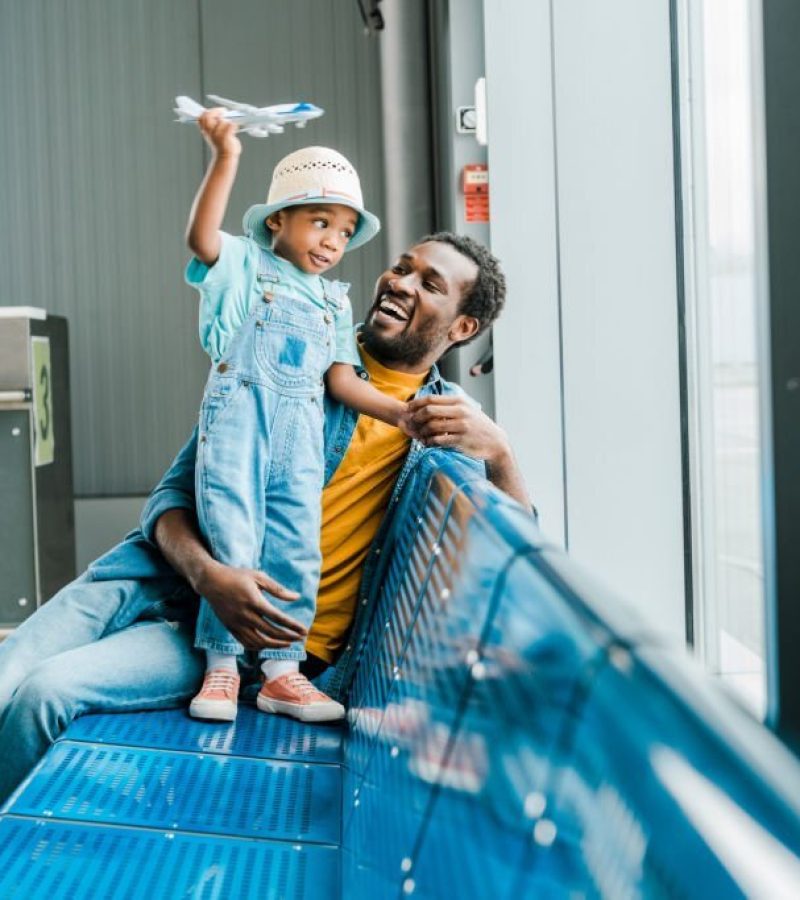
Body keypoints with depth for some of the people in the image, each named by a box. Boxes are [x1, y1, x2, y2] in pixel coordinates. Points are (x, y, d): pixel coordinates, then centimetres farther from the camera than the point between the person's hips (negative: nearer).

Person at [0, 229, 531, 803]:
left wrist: (498, 452, -18)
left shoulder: (452, 419, 8)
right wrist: (209, 575, -18)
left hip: (267, 636, -2)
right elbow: (173, 493, 4)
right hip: (160, 580, 2)